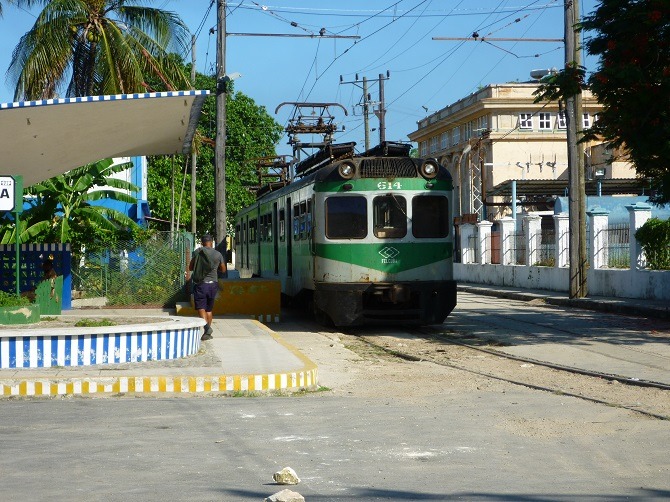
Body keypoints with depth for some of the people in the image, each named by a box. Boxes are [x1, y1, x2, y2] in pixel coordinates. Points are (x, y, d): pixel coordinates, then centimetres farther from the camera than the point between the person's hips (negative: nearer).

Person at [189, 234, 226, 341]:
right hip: (213, 284, 4)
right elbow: (223, 270, 15)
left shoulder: (198, 252, -5)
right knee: (209, 309, 15)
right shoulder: (218, 254, 3)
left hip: (200, 283, -4)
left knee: (201, 308, -7)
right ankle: (208, 333, 17)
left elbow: (190, 268, 3)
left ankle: (207, 327, -30)